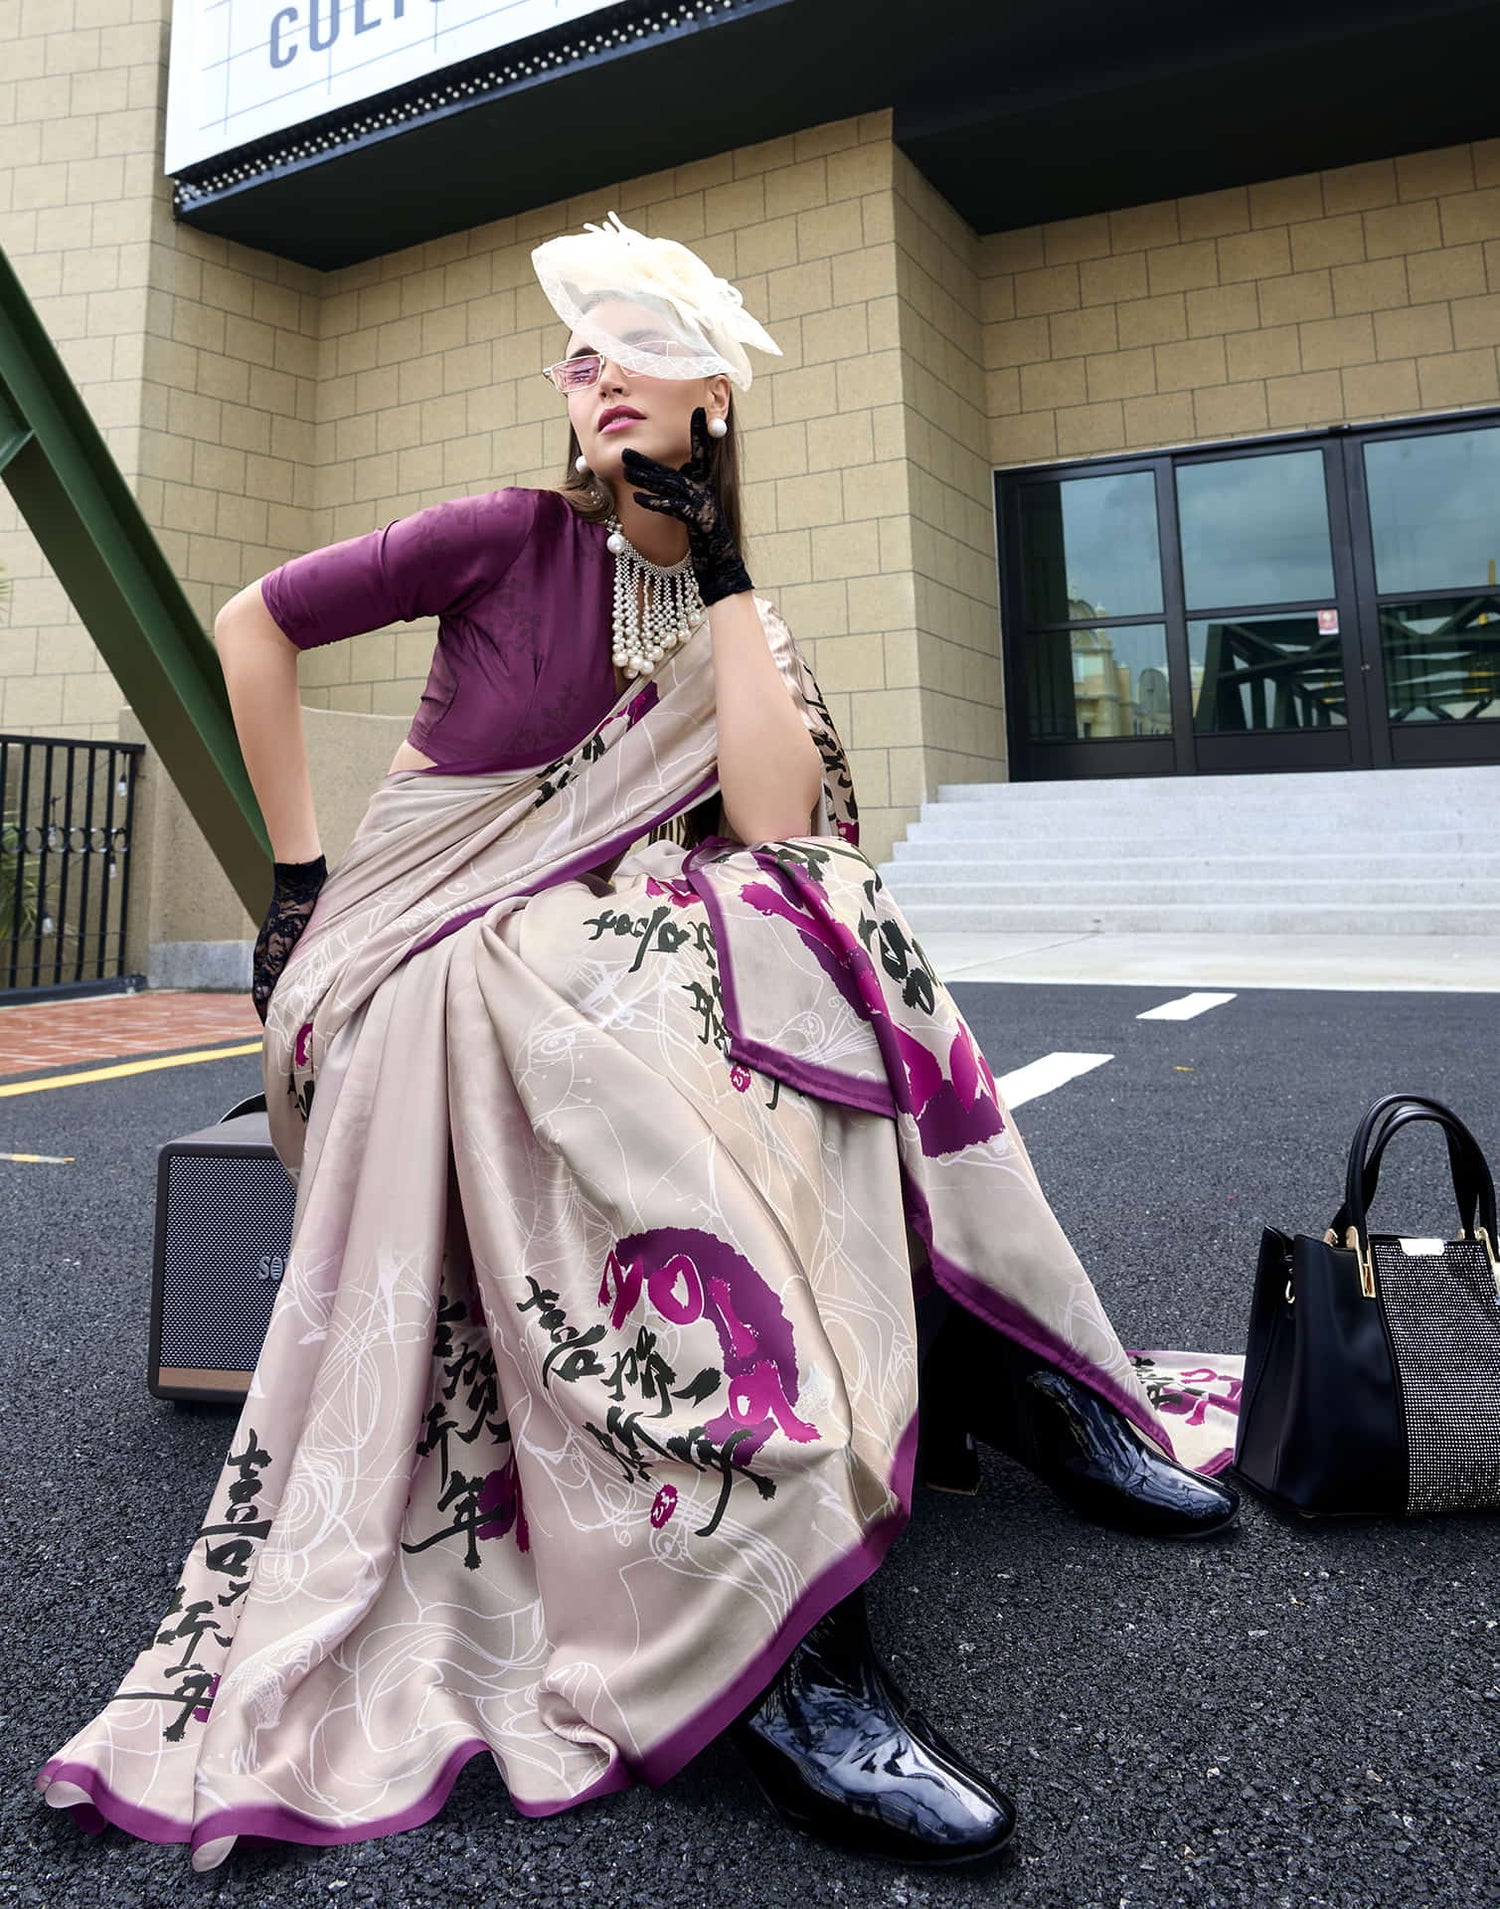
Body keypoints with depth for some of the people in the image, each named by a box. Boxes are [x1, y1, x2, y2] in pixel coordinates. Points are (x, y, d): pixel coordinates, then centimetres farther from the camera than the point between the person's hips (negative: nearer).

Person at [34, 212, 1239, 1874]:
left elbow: (775, 825, -10)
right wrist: (299, 873, -3)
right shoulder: (513, 540, -1)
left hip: (596, 958, 4)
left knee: (813, 941, -23)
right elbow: (250, 625, 2)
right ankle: (766, 1635, -33)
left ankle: (990, 1377, -16)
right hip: (427, 962, -3)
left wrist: (720, 570, -7)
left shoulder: (733, 616, 9)